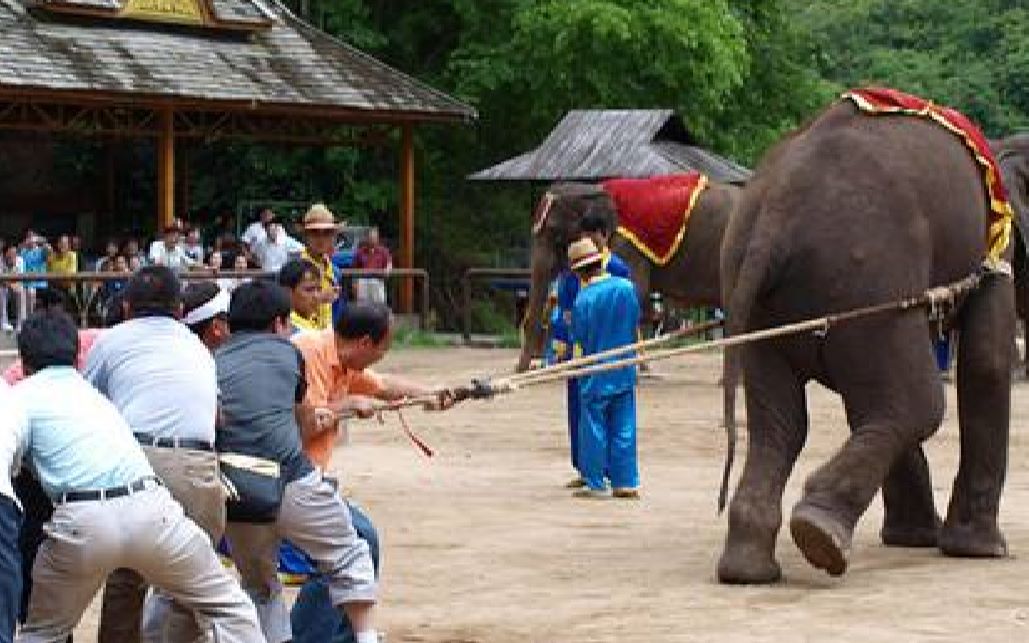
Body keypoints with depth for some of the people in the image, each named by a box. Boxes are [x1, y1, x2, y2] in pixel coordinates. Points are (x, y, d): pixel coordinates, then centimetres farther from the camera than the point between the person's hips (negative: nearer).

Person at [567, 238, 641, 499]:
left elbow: (579, 338, -10)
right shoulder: (627, 287, -3)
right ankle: (626, 482, 11)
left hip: (595, 375, -4)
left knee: (594, 428, 4)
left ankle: (595, 483, 7)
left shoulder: (584, 299, -17)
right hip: (625, 372, 4)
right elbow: (635, 321, 7)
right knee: (623, 427, 9)